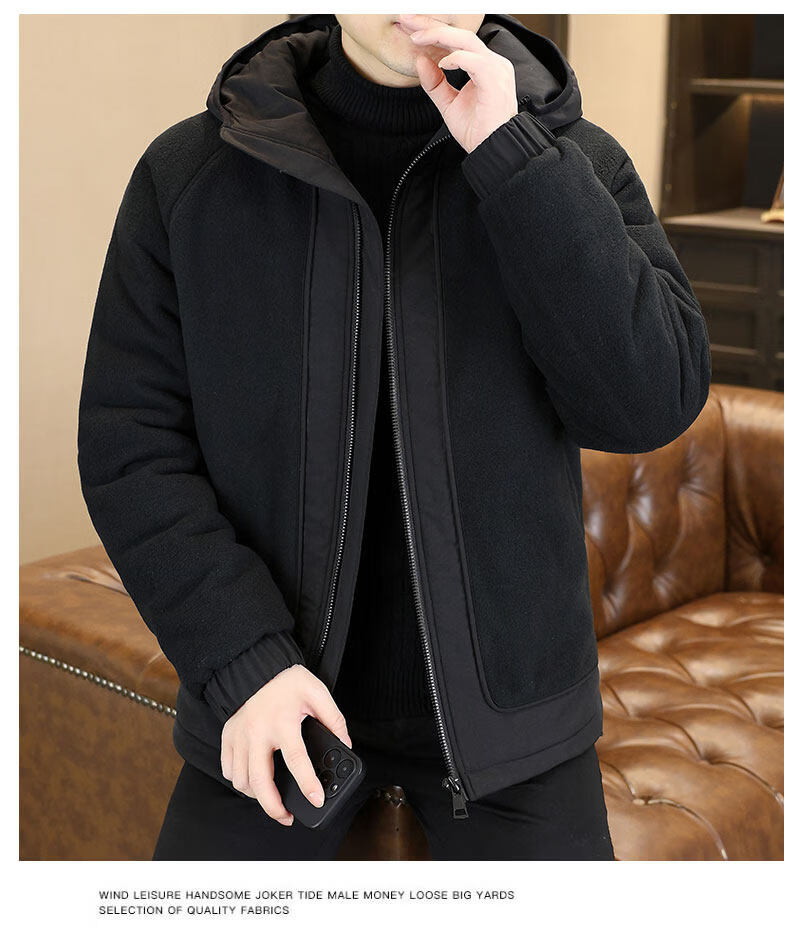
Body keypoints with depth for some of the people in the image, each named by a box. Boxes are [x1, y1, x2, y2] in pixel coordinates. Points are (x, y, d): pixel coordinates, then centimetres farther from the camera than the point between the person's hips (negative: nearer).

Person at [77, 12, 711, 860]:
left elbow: (653, 402, -17)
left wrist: (508, 153, -21)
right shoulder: (187, 172, -4)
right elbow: (129, 440, -4)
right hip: (266, 695, 0)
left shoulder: (572, 161, -4)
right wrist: (244, 660, -15)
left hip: (506, 700, 0)